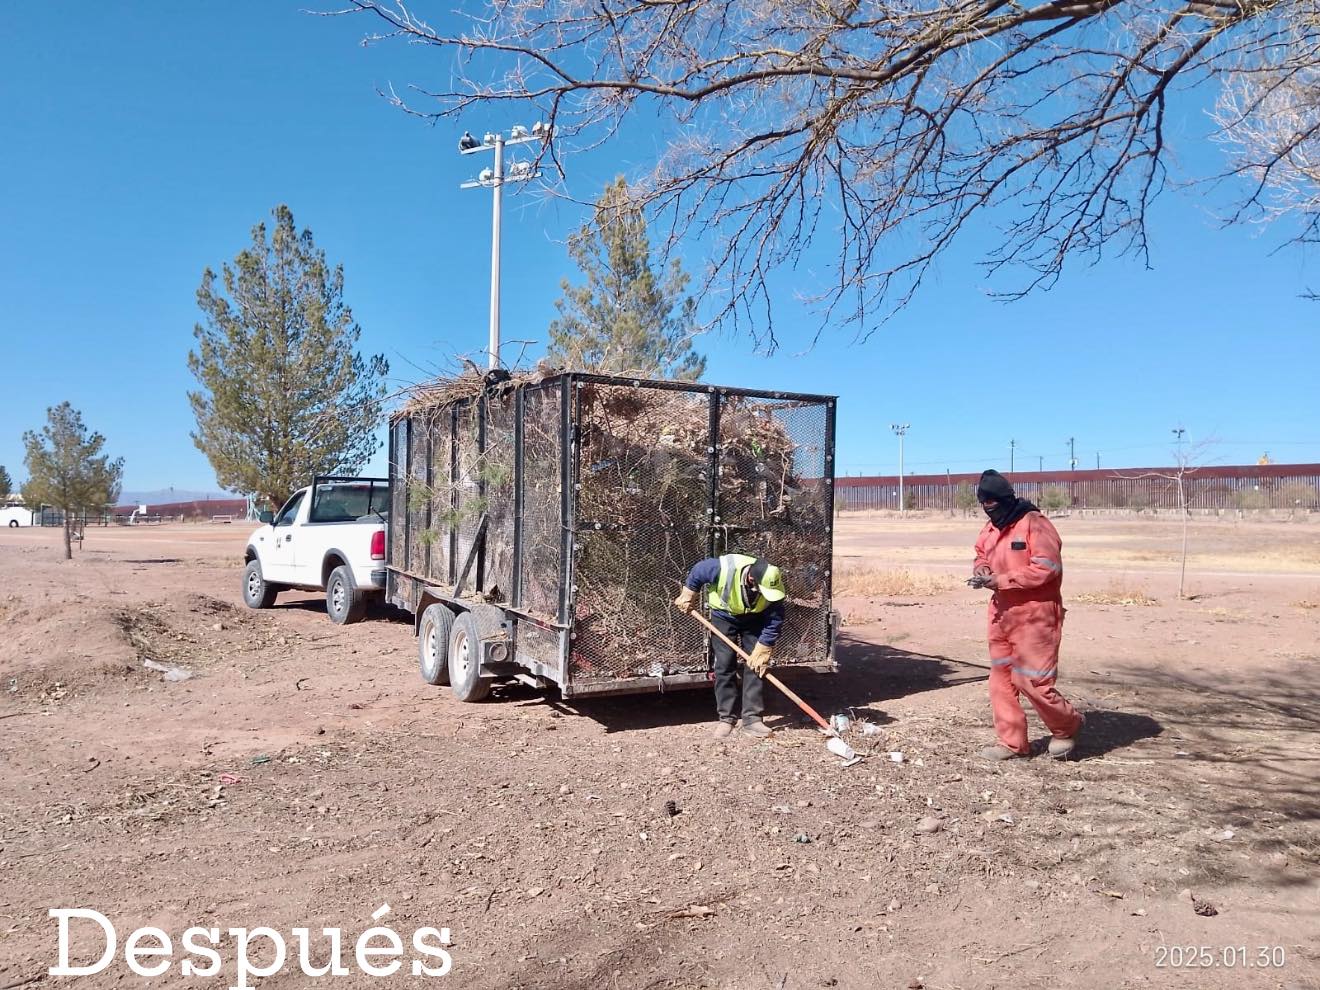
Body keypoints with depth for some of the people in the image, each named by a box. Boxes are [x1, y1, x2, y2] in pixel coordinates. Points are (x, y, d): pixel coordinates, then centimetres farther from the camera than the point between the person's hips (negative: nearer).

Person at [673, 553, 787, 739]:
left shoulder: (772, 585, -33)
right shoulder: (723, 569, -40)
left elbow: (775, 620, -22)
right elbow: (697, 571, -19)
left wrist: (763, 651, -21)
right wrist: (687, 596, -7)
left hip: (754, 621, 1)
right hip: (724, 617, -1)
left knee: (756, 666, -6)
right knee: (725, 666, -5)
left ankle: (752, 718, 0)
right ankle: (726, 718, 5)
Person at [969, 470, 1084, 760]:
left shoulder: (1034, 524, -16)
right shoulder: (990, 529, 10)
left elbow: (1047, 567, -22)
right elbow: (982, 556, 20)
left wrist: (999, 580, -22)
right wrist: (981, 570, -5)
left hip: (1034, 616, -8)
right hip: (1002, 614, 8)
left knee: (1032, 680, -6)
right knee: (1001, 677, 10)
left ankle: (1067, 726, 21)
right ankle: (1012, 742, 19)